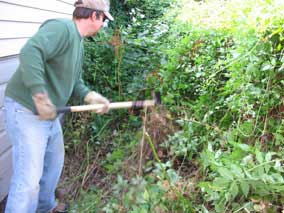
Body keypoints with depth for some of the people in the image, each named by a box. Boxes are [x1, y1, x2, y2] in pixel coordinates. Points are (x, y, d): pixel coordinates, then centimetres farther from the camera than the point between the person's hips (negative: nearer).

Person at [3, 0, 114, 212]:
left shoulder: (79, 43, 13)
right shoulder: (61, 28, -19)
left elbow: (75, 81, 16)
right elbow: (30, 52, -36)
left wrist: (91, 96, -2)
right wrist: (40, 96, -37)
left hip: (49, 114, 11)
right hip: (27, 110, -10)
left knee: (54, 162, 25)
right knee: (29, 178, -5)